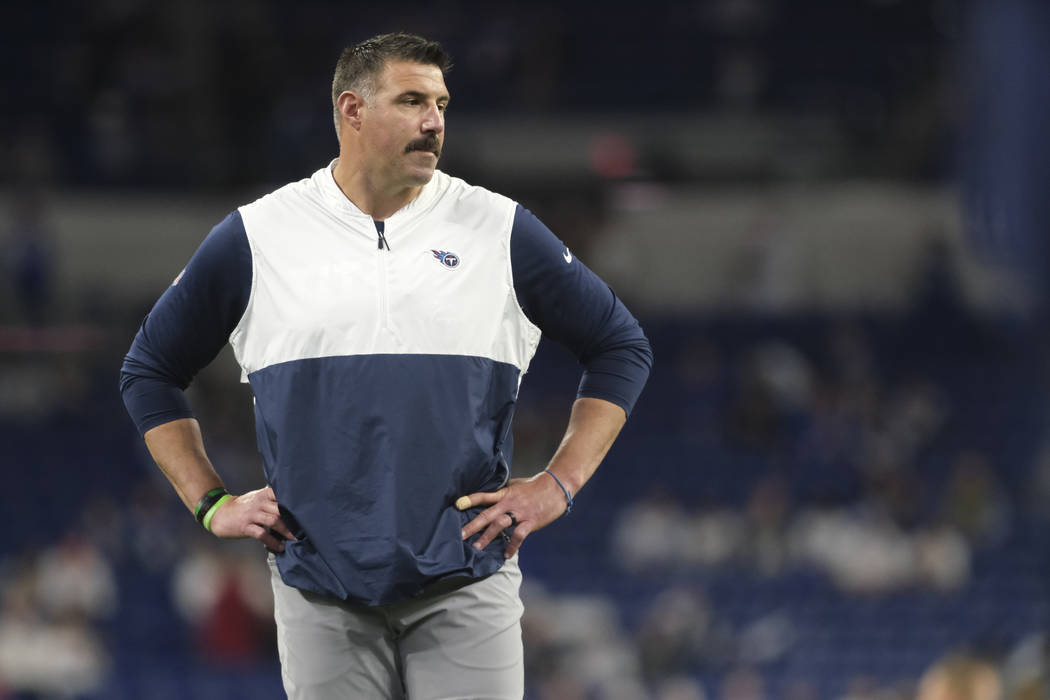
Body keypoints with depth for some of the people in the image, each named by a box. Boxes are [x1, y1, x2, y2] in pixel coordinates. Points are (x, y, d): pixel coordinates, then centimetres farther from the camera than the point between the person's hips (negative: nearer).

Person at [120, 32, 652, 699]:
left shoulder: (500, 230, 5)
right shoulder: (257, 238, 5)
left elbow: (622, 348, 13)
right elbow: (150, 370, 15)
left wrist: (558, 486, 3)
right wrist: (213, 504, 7)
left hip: (465, 586, 0)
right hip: (321, 588, 0)